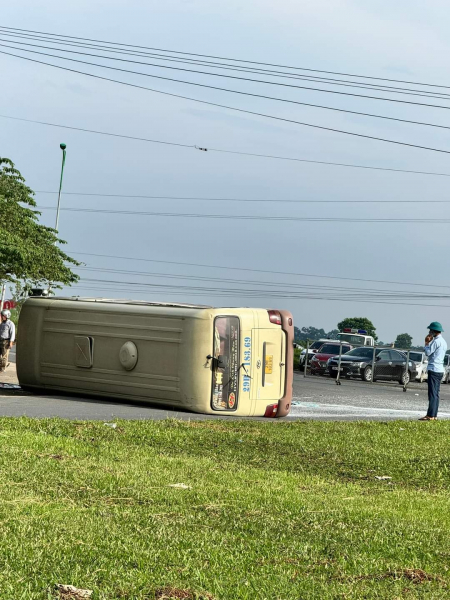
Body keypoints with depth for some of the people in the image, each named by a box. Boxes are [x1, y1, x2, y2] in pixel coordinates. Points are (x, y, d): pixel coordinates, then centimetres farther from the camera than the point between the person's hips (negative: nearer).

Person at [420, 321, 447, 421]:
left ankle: (430, 415, -12)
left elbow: (428, 352, -13)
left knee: (432, 393, -10)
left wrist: (427, 343, 0)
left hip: (434, 369, -10)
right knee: (435, 394, 10)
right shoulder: (443, 342, 17)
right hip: (440, 370, 10)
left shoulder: (437, 341, -12)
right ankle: (434, 415, 11)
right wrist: (429, 343, 15)